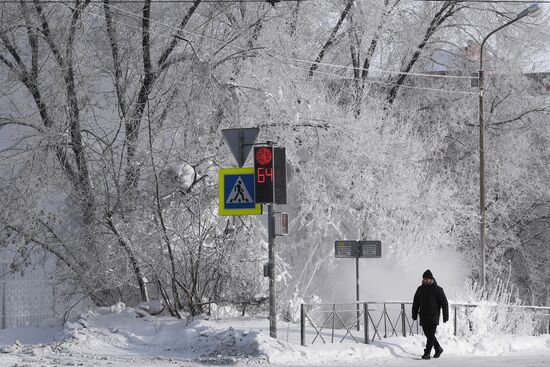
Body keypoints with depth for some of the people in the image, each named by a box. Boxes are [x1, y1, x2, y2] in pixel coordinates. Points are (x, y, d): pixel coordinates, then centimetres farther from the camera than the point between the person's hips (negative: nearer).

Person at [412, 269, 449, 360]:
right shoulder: (420, 289, 10)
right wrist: (414, 314, 13)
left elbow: (444, 303, -3)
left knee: (431, 335, -13)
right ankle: (438, 349, 29)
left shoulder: (437, 290, -4)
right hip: (423, 317, 6)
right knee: (428, 334, 11)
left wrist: (445, 316, -7)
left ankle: (427, 353, -15)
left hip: (433, 317, -6)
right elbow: (416, 303, 18)